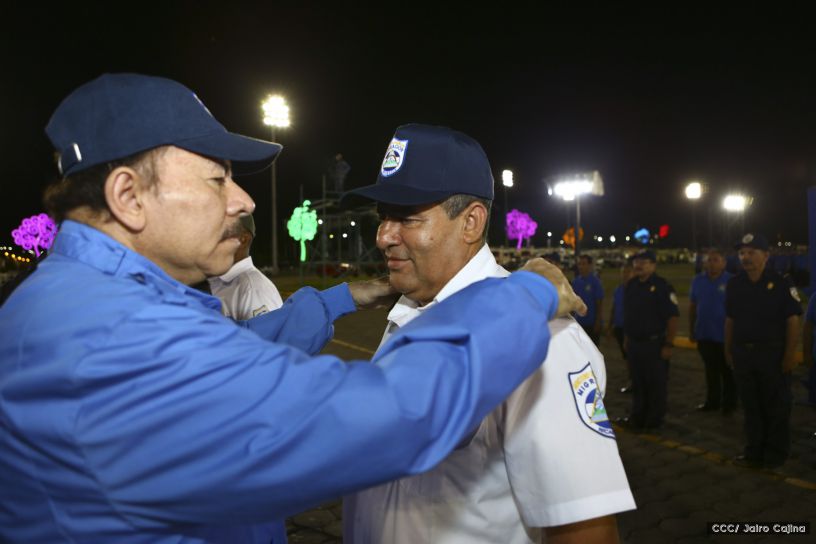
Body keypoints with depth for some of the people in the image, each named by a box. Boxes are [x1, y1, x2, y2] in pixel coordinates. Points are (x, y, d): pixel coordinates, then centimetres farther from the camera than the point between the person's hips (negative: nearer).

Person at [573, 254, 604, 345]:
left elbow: (599, 303, -9)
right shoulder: (575, 282, 4)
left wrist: (598, 322, -12)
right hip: (579, 322, 4)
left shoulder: (595, 281, -9)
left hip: (592, 323, -4)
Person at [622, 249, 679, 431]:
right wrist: (626, 339, 14)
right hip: (634, 343, 6)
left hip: (654, 344, -6)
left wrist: (668, 345, -17)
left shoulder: (662, 287, -12)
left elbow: (673, 317, -14)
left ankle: (654, 420, 18)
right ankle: (638, 417, 28)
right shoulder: (631, 286, 8)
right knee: (638, 383, 16)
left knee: (656, 384, 5)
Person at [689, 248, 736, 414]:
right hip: (704, 335, 4)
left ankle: (729, 403, 22)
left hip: (724, 335, -4)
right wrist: (691, 330, 9)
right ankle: (712, 401, 27)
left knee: (727, 371, 8)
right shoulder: (698, 280, 3)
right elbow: (692, 307, 9)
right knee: (711, 370, 16)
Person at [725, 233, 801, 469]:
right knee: (751, 406, 14)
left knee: (776, 407, 7)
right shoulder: (734, 284, 6)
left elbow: (793, 320, -9)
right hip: (742, 352, 5)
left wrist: (790, 354, -13)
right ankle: (754, 452, 26)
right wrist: (728, 350, 10)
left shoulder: (781, 284, -9)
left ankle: (775, 455, 21)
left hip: (773, 353, -5)